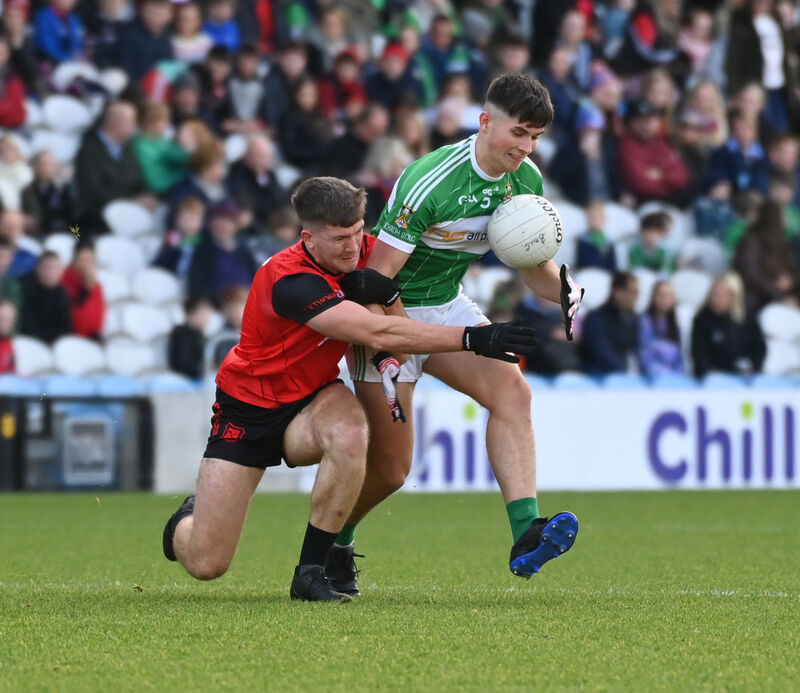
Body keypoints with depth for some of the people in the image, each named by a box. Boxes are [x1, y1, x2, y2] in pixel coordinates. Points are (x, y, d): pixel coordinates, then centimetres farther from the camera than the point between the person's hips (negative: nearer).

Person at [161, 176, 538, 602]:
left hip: (312, 399, 5)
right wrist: (472, 339, -42)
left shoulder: (363, 252, -11)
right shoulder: (291, 281, -32)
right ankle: (188, 519, 34)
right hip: (248, 408, -5)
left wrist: (380, 287, -24)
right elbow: (377, 334, -39)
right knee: (205, 563, -7)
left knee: (349, 431, -36)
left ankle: (311, 572, -20)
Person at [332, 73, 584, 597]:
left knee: (512, 389, -21)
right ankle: (333, 544, 26)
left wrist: (564, 290, -16)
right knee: (390, 470, -4)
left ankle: (526, 534, -30)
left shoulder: (526, 181, -4)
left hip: (449, 306, 6)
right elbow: (375, 277, -25)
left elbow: (534, 266, 7)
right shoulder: (431, 181, -27)